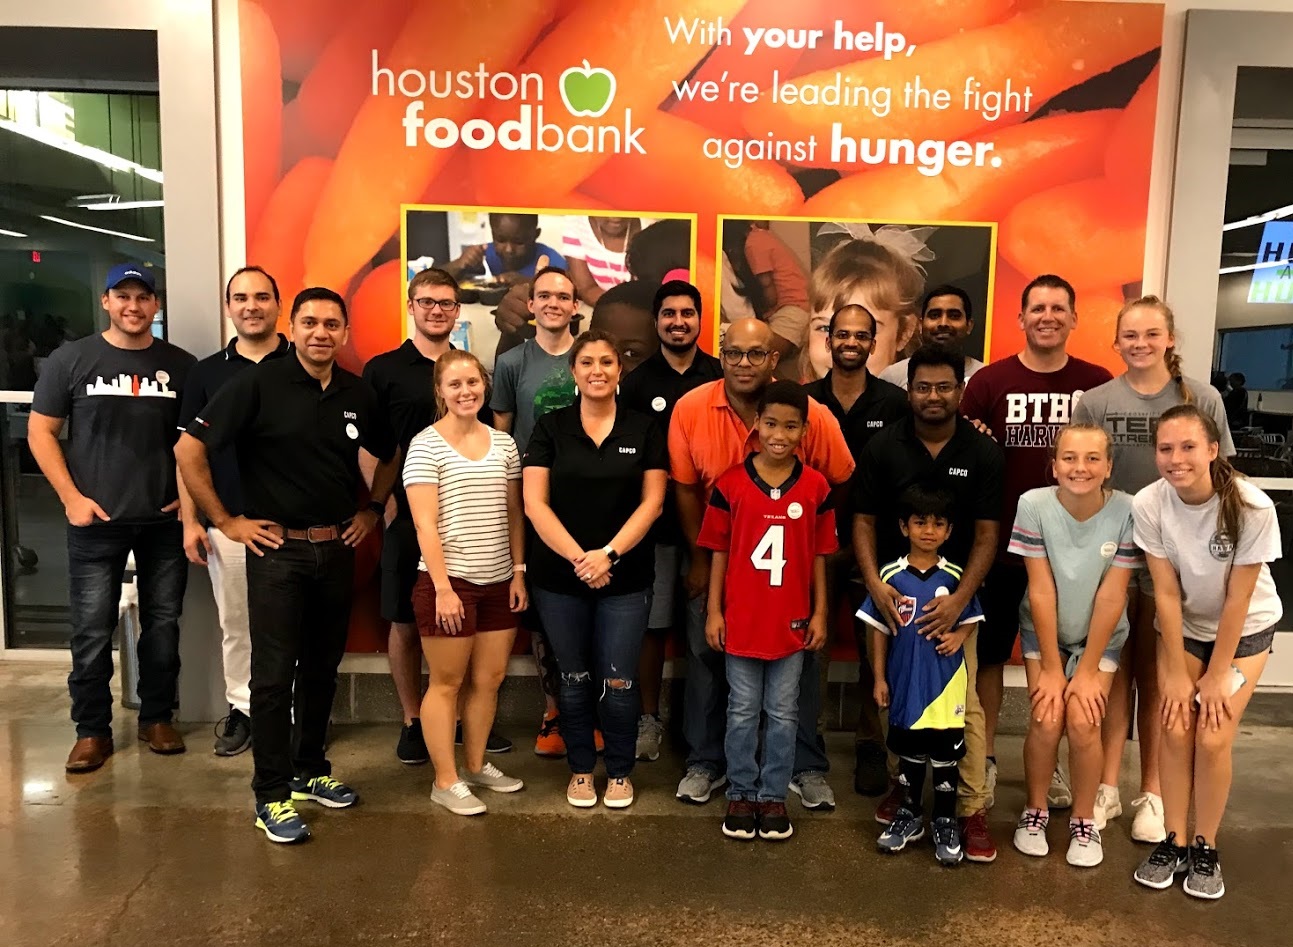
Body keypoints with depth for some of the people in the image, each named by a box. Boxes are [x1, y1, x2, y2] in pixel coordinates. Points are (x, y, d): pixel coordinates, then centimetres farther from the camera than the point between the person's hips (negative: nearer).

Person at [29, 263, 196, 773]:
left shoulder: (181, 365, 5)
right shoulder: (71, 360, 2)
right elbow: (40, 432, 3)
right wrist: (71, 497, -6)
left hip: (165, 521, 1)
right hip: (96, 520, -1)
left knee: (163, 623, 9)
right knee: (92, 630, 4)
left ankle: (157, 718, 24)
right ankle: (92, 730, 17)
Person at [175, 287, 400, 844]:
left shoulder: (358, 394, 4)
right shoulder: (258, 385, -10)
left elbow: (389, 455, 22)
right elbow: (189, 449, -10)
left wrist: (372, 509, 12)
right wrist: (224, 521, -9)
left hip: (337, 549, 5)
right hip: (277, 550, -4)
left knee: (321, 668, 14)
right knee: (274, 674, 0)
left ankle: (311, 772, 30)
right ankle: (272, 795, 12)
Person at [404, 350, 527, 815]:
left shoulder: (503, 443, 8)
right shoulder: (425, 445, -8)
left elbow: (514, 514, 11)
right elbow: (425, 524, -13)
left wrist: (518, 573, 6)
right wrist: (443, 587, -16)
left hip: (497, 583, 5)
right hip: (449, 582, -5)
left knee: (489, 678, 12)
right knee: (447, 682, 5)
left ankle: (476, 765, 30)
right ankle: (446, 780, 17)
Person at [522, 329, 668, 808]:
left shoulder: (644, 429, 3)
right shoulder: (551, 427, 2)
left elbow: (652, 501, -2)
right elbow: (535, 503, -4)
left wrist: (609, 553, -13)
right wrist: (578, 557, -14)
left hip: (626, 577, 0)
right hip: (559, 576, 1)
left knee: (619, 681, 2)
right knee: (574, 679, 11)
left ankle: (620, 772, 23)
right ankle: (581, 769, 29)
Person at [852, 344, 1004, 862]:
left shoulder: (984, 453, -4)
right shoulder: (881, 448, -2)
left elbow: (987, 534, -6)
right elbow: (864, 522, -1)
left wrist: (959, 599, -18)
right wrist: (874, 583, -17)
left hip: (955, 595, -1)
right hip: (891, 591, 1)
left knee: (964, 700, -3)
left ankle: (972, 808, 8)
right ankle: (901, 781, 30)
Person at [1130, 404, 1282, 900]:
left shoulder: (1252, 507, -28)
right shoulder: (1149, 505, -23)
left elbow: (1238, 598, -20)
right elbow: (1166, 592, -15)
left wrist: (1216, 676, -12)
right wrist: (1177, 673, -12)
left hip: (1244, 630, -1)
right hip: (1182, 626, 2)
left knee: (1213, 738, -9)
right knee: (1176, 729, -6)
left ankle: (1205, 849, 12)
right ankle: (1174, 842, 11)